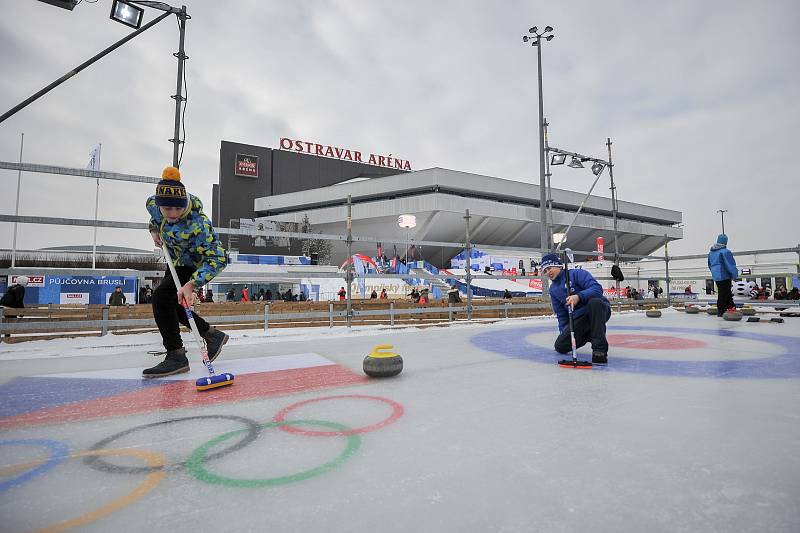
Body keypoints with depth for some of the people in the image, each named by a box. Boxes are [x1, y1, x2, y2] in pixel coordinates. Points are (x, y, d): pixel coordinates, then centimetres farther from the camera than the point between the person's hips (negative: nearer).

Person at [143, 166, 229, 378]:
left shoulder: (197, 223, -39)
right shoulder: (152, 203, -18)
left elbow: (217, 258, -42)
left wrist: (190, 285, -51)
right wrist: (154, 230, -6)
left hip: (197, 264, -8)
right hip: (177, 261, 8)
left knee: (162, 296, -23)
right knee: (170, 304, 16)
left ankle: (176, 356, -16)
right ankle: (212, 335, 27)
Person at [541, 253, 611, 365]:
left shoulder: (577, 274, -11)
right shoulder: (553, 290, 11)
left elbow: (597, 288, -26)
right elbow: (561, 314, 15)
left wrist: (579, 296, -40)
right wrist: (564, 331, 8)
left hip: (599, 310, -6)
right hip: (577, 320, 6)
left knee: (594, 301, -41)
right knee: (560, 346, -11)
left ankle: (600, 348, -35)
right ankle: (588, 336, 18)